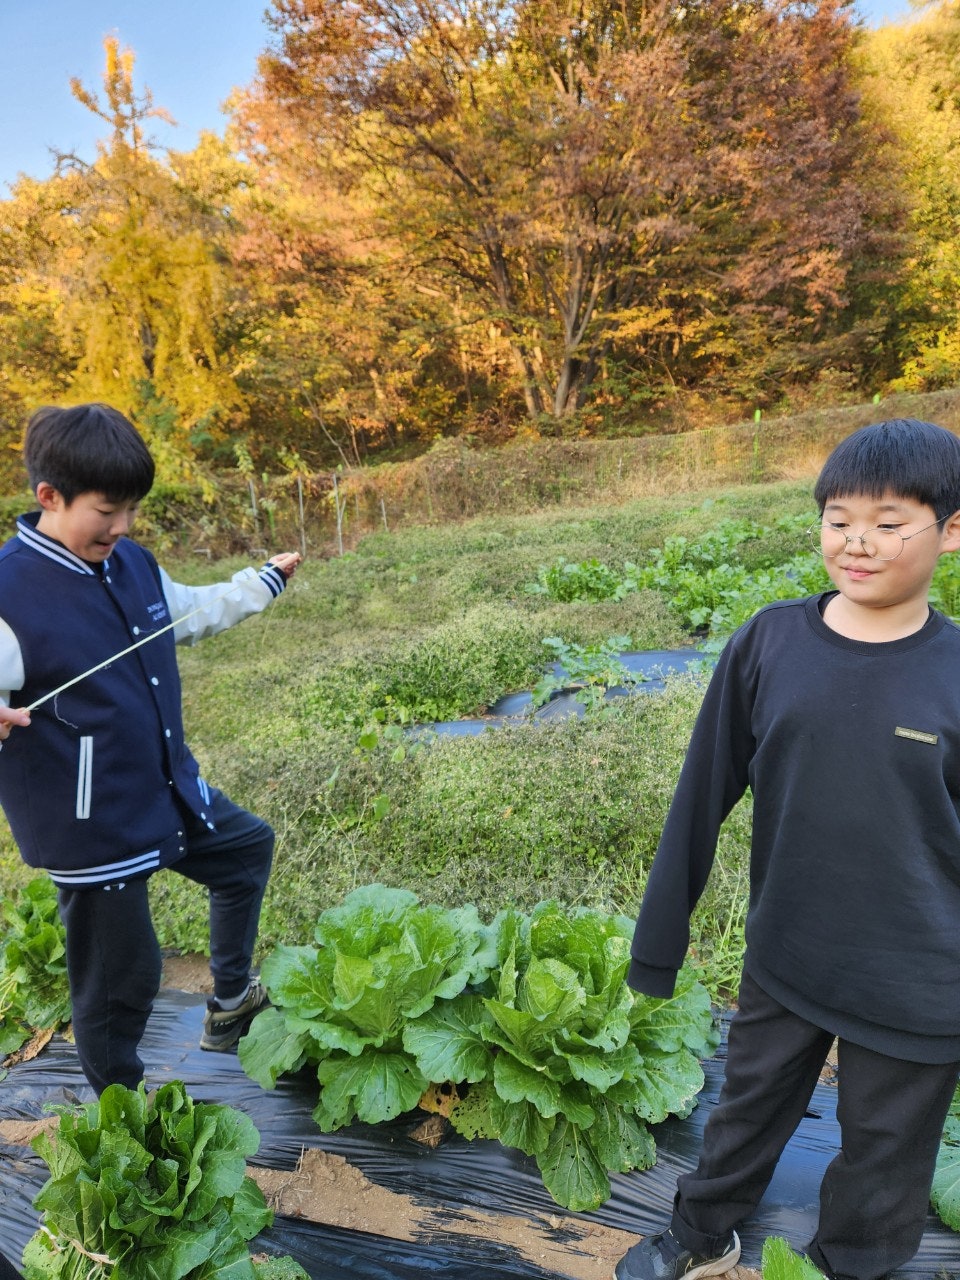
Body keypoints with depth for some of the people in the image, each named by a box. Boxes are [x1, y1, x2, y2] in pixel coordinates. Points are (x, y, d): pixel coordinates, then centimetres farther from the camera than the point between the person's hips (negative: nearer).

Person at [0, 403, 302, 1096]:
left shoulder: (134, 563, 1)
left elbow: (191, 611, 21)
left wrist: (264, 581, 28)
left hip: (169, 792, 8)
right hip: (91, 828, -8)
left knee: (249, 845, 27)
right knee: (120, 976, 9)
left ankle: (231, 1000, 46)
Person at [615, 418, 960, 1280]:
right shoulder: (770, 642, -12)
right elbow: (704, 792, -6)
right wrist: (660, 932, -1)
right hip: (783, 957, 2)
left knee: (884, 1158, 20)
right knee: (748, 1109, 24)